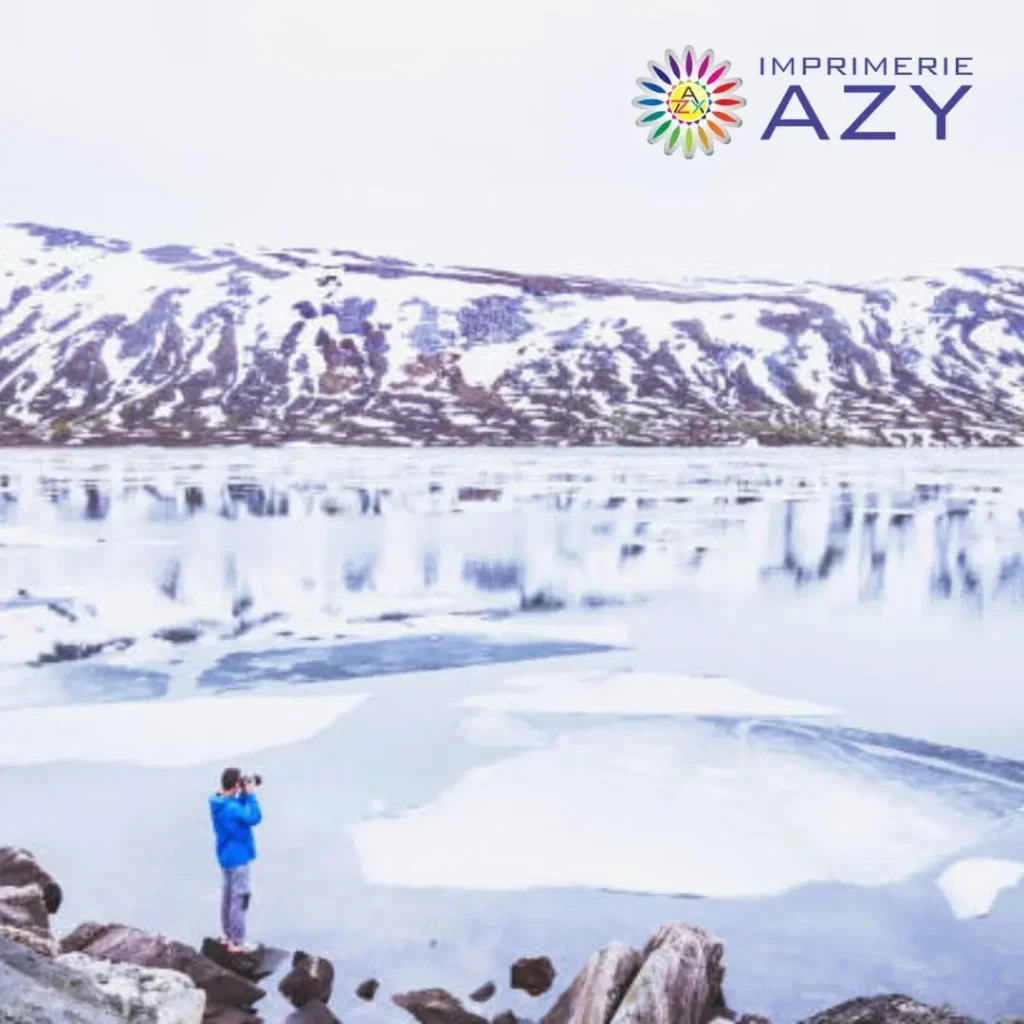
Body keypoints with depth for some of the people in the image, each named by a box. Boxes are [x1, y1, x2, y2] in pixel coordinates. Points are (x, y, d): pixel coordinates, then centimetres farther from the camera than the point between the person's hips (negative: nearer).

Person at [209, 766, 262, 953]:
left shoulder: (216, 802, -1)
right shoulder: (232, 807, -30)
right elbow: (255, 818, -22)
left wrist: (244, 794, 0)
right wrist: (251, 794, -18)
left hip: (225, 856, 10)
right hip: (238, 857, -10)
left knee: (228, 894, 22)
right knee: (240, 898, 0)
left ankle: (227, 934, 35)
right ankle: (237, 943, 8)